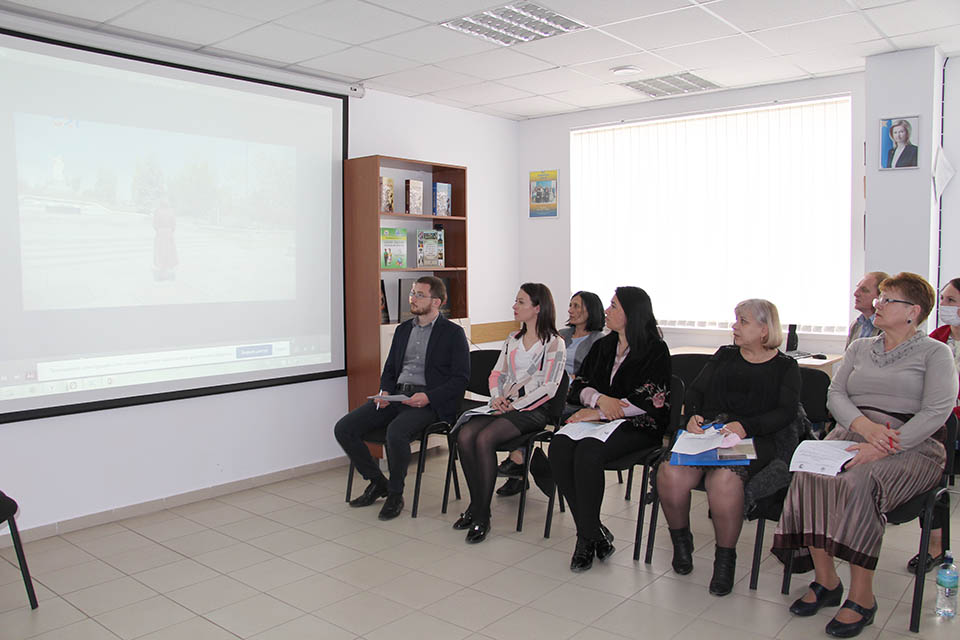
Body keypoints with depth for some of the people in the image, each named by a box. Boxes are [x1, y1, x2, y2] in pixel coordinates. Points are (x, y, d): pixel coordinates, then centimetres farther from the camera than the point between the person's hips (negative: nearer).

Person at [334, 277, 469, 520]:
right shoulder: (403, 329, 19)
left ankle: (395, 494, -10)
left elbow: (460, 379, -5)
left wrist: (428, 397, -18)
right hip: (396, 396, 7)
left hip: (428, 401, -6)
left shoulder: (453, 333, 0)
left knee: (396, 432, -35)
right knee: (343, 428, -9)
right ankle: (377, 482, 10)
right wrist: (384, 391, 2)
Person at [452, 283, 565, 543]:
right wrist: (497, 397, -1)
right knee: (464, 436, -21)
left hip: (532, 410, -6)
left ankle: (482, 514, -18)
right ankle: (476, 504, -9)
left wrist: (515, 405, -15)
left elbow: (548, 388, -9)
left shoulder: (554, 343, -1)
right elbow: (497, 373, 20)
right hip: (503, 405, 6)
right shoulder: (513, 339, 20)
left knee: (484, 439, -30)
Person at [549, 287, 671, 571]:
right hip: (597, 417, 6)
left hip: (637, 425, -6)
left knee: (587, 452, -34)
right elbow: (579, 384, 13)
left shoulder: (655, 350, -1)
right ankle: (593, 530, -19)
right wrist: (600, 399, -10)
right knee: (559, 446, -25)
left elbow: (648, 400, -11)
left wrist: (598, 412, -13)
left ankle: (587, 536, -18)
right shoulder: (603, 346, 18)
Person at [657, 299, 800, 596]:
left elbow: (786, 412, 0)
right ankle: (680, 540, -1)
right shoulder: (724, 356, 26)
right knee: (671, 472, -28)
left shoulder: (785, 367, 15)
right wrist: (692, 415, -5)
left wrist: (746, 426, -17)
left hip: (752, 439, -3)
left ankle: (725, 557, -13)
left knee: (724, 478, -36)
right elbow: (694, 391, 18)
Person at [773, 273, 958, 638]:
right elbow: (835, 394, 10)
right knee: (809, 474, -27)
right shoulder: (860, 348, 20)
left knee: (858, 483, -35)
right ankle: (826, 581, -15)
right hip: (851, 434, 4)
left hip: (910, 447, -4)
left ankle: (861, 598, -22)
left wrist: (882, 448, -21)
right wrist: (863, 423, -13)